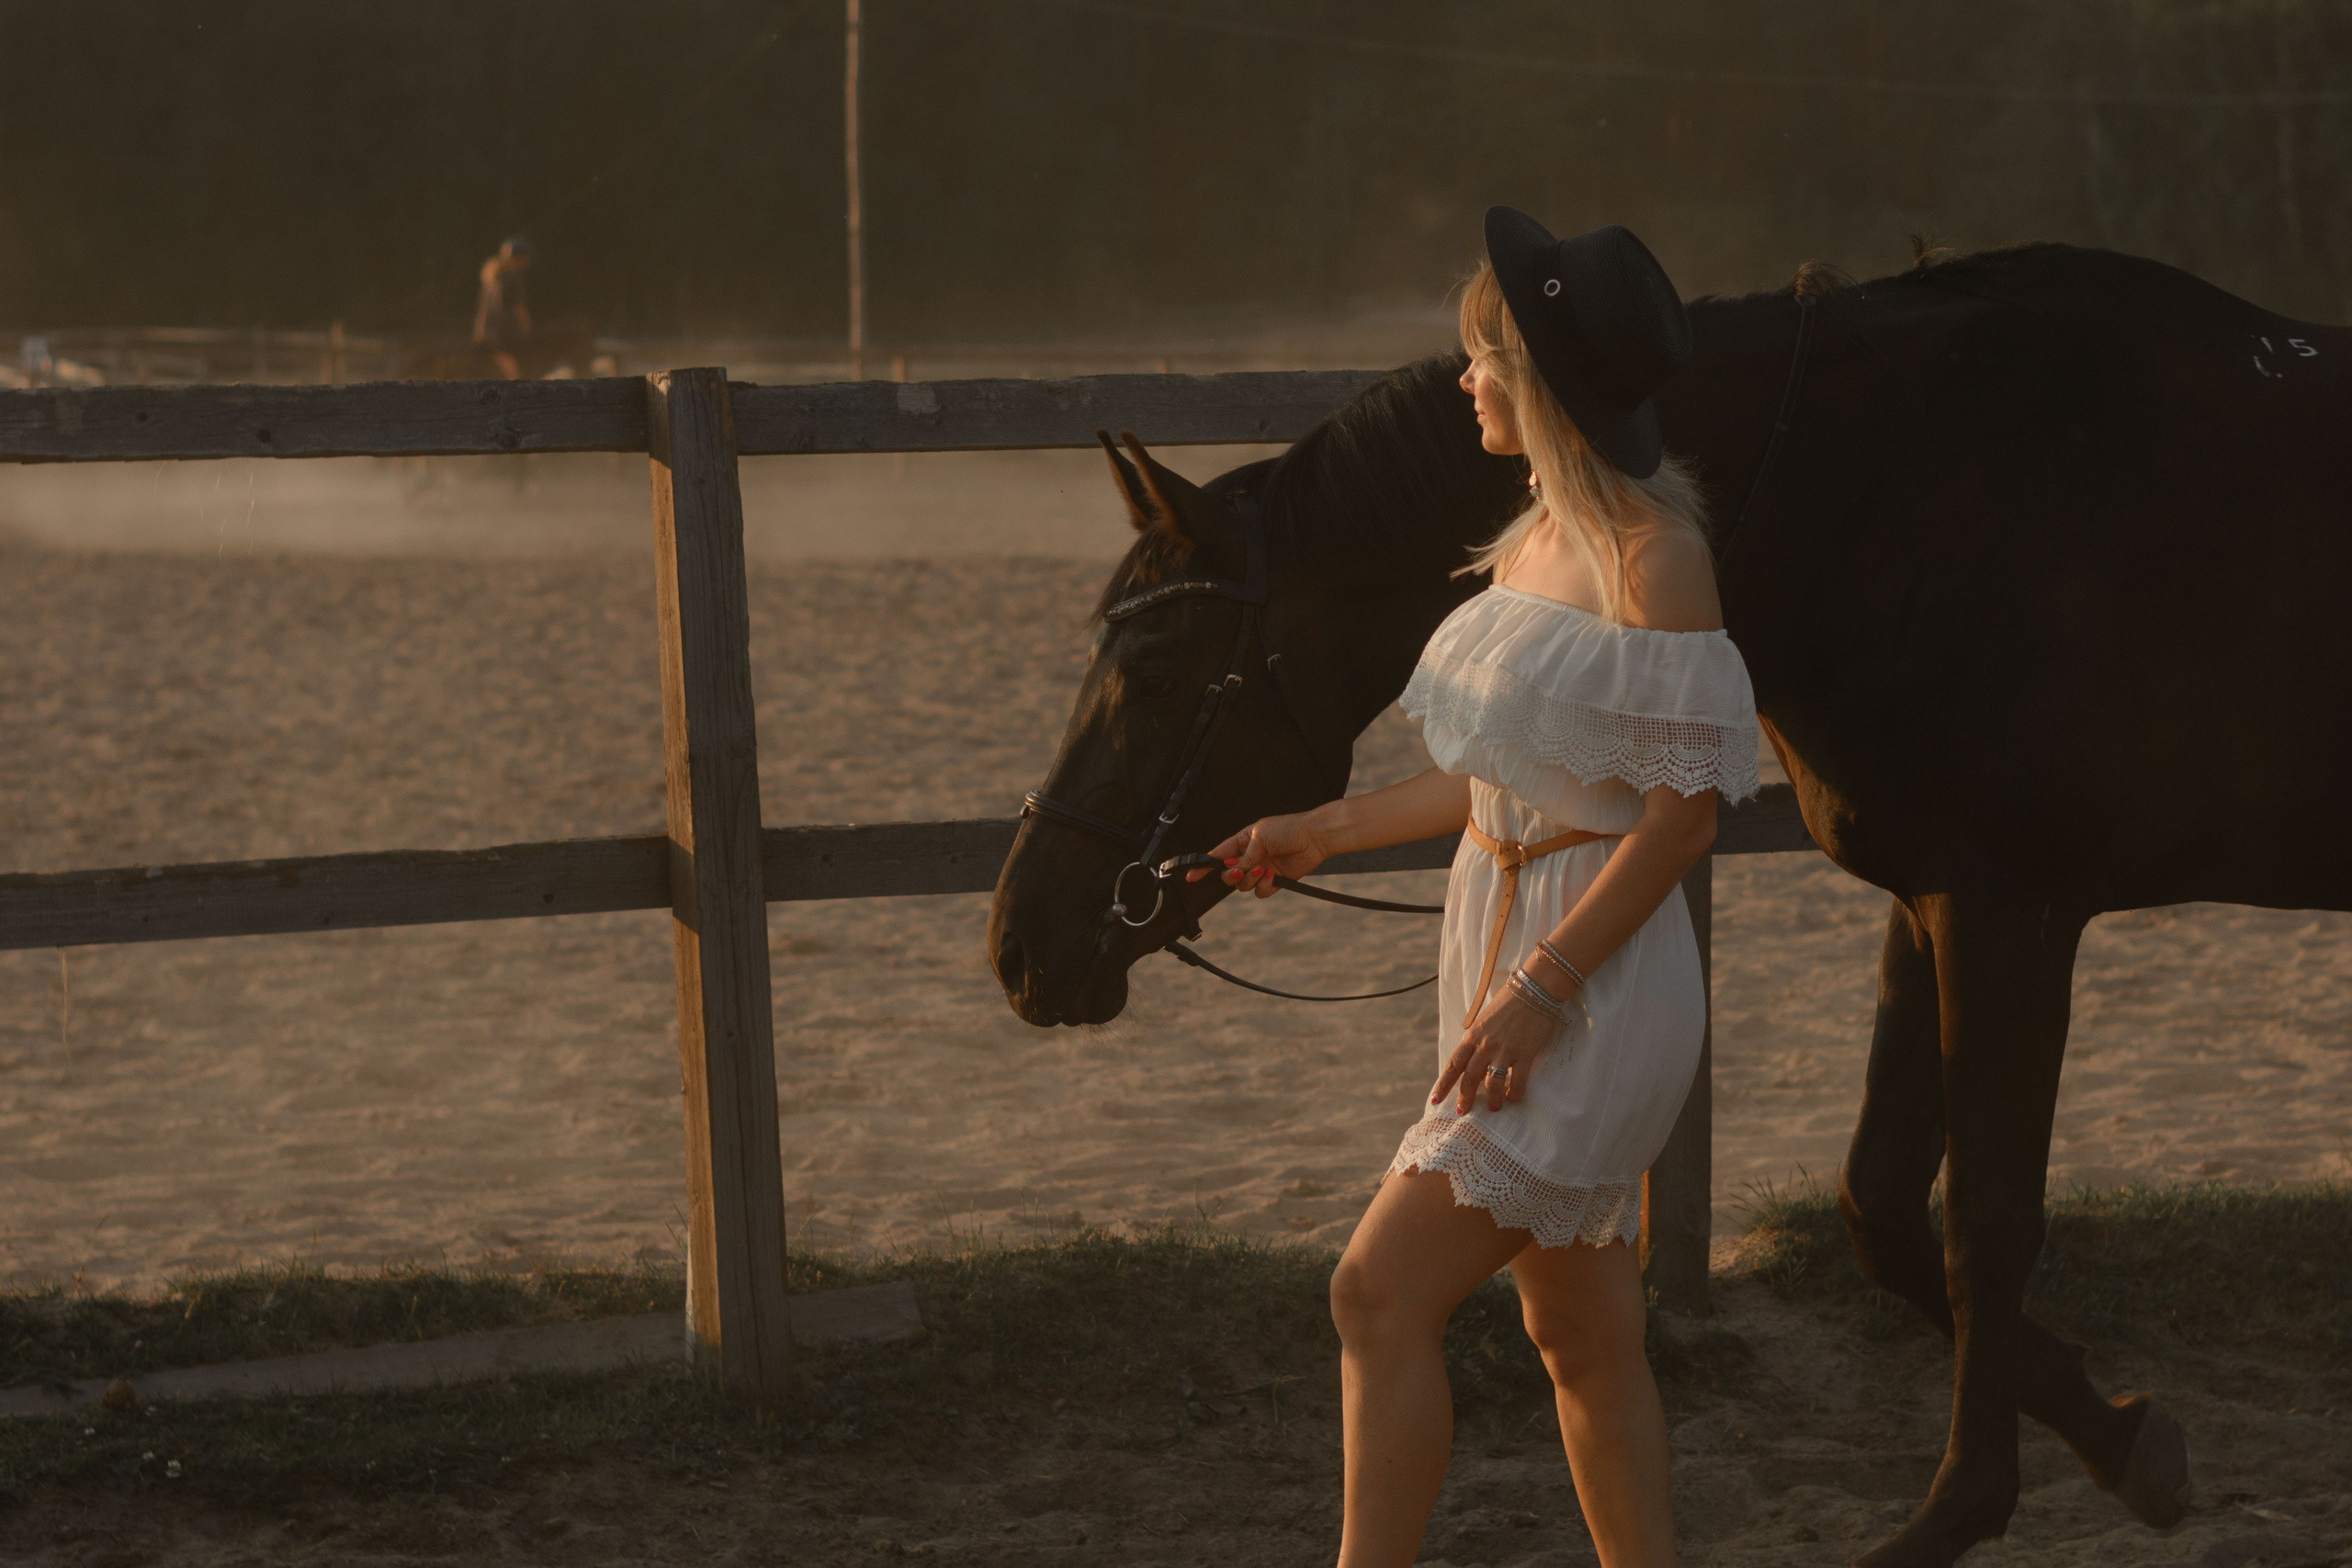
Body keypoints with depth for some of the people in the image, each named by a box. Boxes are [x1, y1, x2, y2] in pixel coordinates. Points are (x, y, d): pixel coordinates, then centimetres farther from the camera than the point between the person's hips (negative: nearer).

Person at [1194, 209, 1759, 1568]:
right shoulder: (1534, 541, 11)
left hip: (1594, 983, -9)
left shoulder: (1655, 557, -16)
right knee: (1581, 1332, 13)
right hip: (1502, 948, 9)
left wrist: (1540, 988, -21)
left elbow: (1683, 807, -18)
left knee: (1381, 1294, -12)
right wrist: (1328, 833, 22)